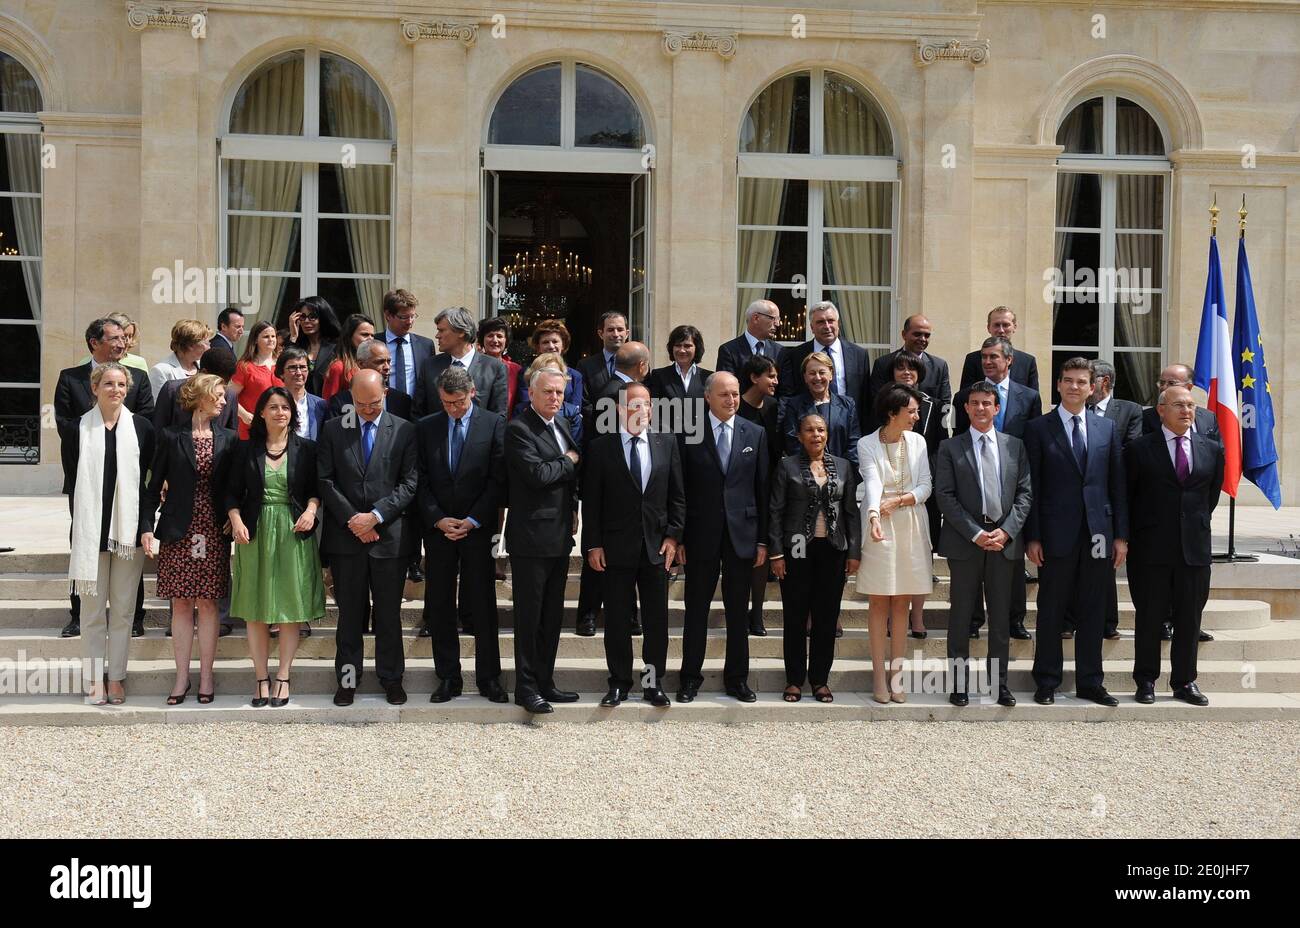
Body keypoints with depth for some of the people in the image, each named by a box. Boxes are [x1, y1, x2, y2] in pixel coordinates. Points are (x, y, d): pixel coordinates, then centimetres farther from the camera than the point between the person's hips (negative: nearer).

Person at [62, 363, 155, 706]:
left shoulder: (141, 427, 3)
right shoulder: (78, 429, 3)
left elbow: (149, 480, 2)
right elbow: (72, 481, 3)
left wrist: (145, 526, -6)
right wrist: (79, 528, -4)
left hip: (128, 530, 0)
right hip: (91, 529, 0)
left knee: (122, 609, 5)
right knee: (93, 609, 4)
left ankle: (116, 677, 12)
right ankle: (95, 679, 11)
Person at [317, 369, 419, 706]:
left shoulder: (404, 431, 2)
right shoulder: (333, 430, 5)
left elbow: (410, 483, -3)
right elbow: (326, 481, 1)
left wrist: (375, 516, -13)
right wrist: (353, 520, -9)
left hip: (390, 536, -1)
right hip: (346, 536, 1)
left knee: (389, 612, 7)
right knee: (350, 612, 8)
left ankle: (391, 678, 18)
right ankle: (348, 678, 17)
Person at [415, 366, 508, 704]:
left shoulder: (494, 424, 0)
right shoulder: (425, 427, 7)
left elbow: (498, 479, -4)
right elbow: (421, 481, 5)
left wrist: (473, 521, -10)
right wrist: (438, 519, -8)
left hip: (478, 528, -2)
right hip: (437, 527, 2)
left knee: (483, 606, 1)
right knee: (439, 607, 4)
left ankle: (489, 678, 10)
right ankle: (448, 678, 13)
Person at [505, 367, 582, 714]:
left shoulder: (562, 424, 14)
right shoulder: (518, 429, -13)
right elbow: (536, 474, -24)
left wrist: (572, 508, 11)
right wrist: (569, 462, -9)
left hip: (559, 536, 8)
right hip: (532, 537, -8)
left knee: (553, 615, 13)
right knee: (529, 616, 0)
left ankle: (545, 682, 23)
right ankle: (526, 688, 9)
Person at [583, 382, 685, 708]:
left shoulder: (667, 444, 7)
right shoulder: (600, 448, 0)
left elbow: (677, 496, 8)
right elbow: (591, 501, -1)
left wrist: (672, 536, -1)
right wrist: (593, 544, -6)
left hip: (657, 547, 2)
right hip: (616, 548, -2)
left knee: (657, 619, 5)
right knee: (617, 619, 5)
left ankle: (653, 682, 16)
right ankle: (619, 682, 16)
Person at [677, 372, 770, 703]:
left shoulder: (755, 434, 5)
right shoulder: (688, 433, 0)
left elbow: (762, 489, 5)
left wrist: (763, 539, 2)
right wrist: (678, 538, -4)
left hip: (741, 533, 2)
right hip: (701, 535, -1)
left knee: (738, 612, 9)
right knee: (696, 610, 6)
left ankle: (737, 678, 20)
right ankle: (690, 678, 17)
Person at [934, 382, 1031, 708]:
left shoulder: (1015, 445, 10)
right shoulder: (950, 448, 2)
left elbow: (1025, 492, 6)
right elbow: (945, 496, -4)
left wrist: (1006, 530, -8)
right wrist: (975, 533, -13)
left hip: (1005, 540, 2)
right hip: (964, 542, -2)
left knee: (1001, 615, 7)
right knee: (961, 613, 2)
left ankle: (999, 681, 15)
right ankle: (959, 682, 10)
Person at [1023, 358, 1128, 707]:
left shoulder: (1107, 428, 10)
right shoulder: (1038, 429, 1)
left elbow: (1117, 484, 9)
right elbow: (1032, 487, -2)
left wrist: (1121, 535, 4)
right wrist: (1032, 537, -8)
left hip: (1098, 534, 3)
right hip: (1056, 534, -3)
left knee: (1092, 612, 9)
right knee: (1051, 611, 4)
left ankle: (1090, 682, 18)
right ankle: (1047, 682, 14)